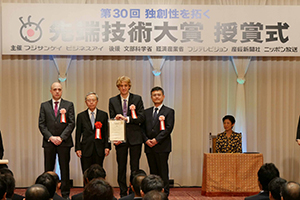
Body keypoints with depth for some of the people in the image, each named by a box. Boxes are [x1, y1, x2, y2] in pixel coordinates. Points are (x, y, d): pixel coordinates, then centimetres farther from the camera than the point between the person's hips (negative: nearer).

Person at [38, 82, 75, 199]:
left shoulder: (69, 105, 6)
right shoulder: (44, 106, 9)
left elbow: (71, 123, -1)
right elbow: (41, 124, 4)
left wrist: (61, 137, -11)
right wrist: (50, 137, -9)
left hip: (64, 141, -1)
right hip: (49, 142, 1)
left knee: (65, 169, 2)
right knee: (48, 169, 4)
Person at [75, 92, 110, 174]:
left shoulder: (104, 115, 9)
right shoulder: (81, 116, 8)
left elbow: (106, 132, 7)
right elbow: (78, 133, 7)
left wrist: (107, 146, -1)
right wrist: (78, 148, 0)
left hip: (99, 149, 0)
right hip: (86, 149, 0)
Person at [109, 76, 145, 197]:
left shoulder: (137, 99, 4)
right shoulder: (113, 101, 8)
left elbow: (141, 118, -4)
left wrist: (126, 118, -16)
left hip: (134, 137, -1)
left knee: (135, 167, 1)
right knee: (121, 167, 4)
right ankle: (123, 194, 13)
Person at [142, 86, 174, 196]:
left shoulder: (169, 111, 2)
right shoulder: (147, 112, 17)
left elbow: (169, 128, -8)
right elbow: (143, 128, 13)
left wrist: (157, 140, -14)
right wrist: (146, 140, -4)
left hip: (162, 146, -4)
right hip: (149, 146, 4)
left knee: (163, 171, -5)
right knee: (153, 172, 7)